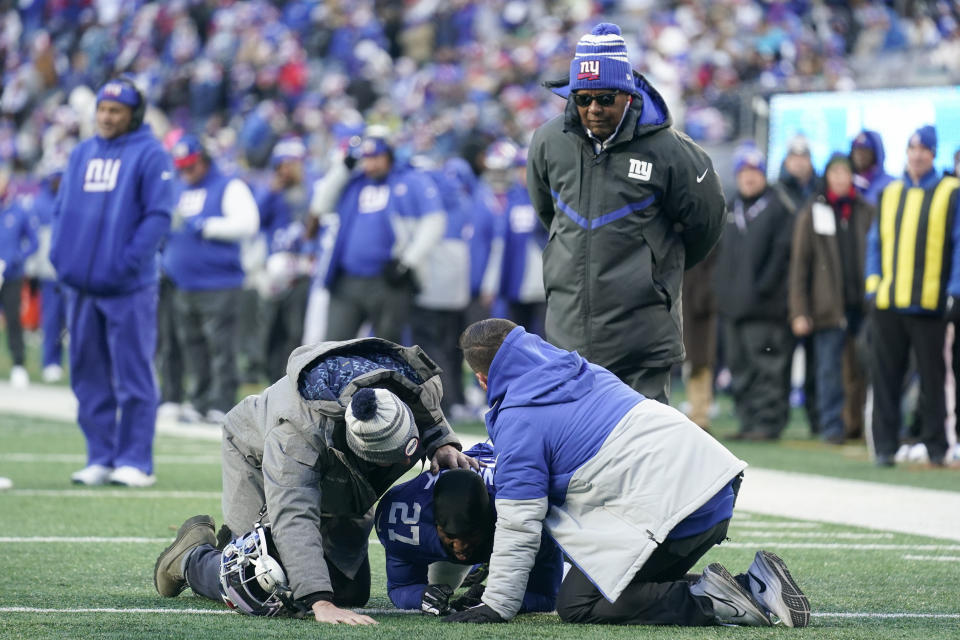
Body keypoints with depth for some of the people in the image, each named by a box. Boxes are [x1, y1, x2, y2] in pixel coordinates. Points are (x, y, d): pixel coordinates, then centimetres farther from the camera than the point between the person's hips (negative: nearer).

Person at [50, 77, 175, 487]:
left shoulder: (150, 156, -4)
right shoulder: (82, 154, 15)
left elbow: (159, 215, -10)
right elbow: (63, 207, 18)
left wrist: (129, 261, -17)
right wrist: (60, 254, 4)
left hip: (127, 286, -6)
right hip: (80, 285, 6)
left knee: (133, 378, -4)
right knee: (89, 377, 8)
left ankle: (135, 462, 0)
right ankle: (100, 458, 15)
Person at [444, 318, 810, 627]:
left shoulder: (518, 420, -4)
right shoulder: (584, 371, 20)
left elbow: (519, 521, -5)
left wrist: (497, 605, 2)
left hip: (668, 512, -9)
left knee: (576, 604, 0)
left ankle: (710, 603, -10)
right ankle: (754, 586, 7)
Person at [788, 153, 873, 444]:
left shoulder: (867, 213, 10)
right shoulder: (812, 215, 6)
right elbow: (799, 265, 5)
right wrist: (799, 311, -2)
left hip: (862, 305, 1)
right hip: (828, 307, -1)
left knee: (861, 367, 1)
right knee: (829, 369, -4)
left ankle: (856, 422, 14)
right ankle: (832, 427, 1)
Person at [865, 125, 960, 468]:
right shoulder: (890, 193, 14)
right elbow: (875, 242, 16)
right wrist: (873, 284, 5)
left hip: (930, 305, -3)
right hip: (888, 303, 3)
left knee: (932, 378, 2)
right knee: (885, 378, 2)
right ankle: (885, 446, 7)